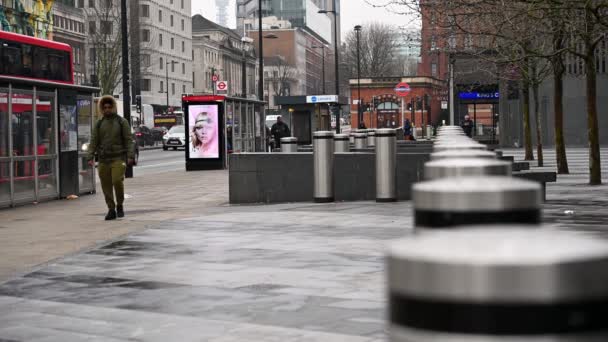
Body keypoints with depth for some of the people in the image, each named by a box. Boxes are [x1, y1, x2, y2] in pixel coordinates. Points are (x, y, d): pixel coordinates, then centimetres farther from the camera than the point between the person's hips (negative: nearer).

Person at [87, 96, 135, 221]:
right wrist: (91, 157, -1)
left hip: (118, 158, -3)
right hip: (103, 159, 3)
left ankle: (119, 206, 2)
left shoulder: (122, 122, 5)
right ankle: (111, 210, 9)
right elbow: (93, 141, 10)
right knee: (106, 186, 1)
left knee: (117, 181, -18)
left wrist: (130, 156, -10)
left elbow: (129, 140, 1)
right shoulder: (99, 124, 13)